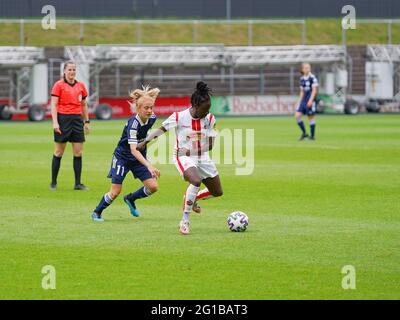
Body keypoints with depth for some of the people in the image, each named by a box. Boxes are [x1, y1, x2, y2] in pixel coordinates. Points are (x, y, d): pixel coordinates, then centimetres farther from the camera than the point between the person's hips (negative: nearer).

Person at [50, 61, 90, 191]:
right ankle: (53, 182, 10)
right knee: (59, 152, 1)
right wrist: (55, 122, -16)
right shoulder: (59, 85, -3)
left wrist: (87, 121, 15)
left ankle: (78, 183, 5)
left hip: (77, 119, 4)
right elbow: (53, 104, -7)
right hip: (63, 119, -4)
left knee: (78, 152, 1)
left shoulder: (81, 86, 11)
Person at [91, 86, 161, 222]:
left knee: (153, 187, -5)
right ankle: (96, 212, 17)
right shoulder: (133, 123, -32)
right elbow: (133, 150, -40)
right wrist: (149, 166, -50)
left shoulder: (151, 118, -11)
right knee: (115, 192, -7)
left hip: (139, 157, 6)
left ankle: (130, 199, 22)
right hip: (122, 157, -6)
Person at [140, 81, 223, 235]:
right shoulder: (179, 117, -16)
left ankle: (192, 199, 40)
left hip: (202, 157, 5)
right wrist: (145, 142, -10)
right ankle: (185, 221, -24)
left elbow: (210, 145, -8)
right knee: (196, 181, -34)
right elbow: (162, 129, -3)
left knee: (217, 192, 9)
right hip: (183, 157, -5)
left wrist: (191, 150, -20)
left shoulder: (210, 119, -7)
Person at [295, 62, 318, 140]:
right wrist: (300, 101, 15)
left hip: (311, 99, -7)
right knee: (297, 115, -5)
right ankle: (304, 133, 7)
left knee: (311, 117, -1)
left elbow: (314, 90, -12)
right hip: (304, 99, 7)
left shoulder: (312, 78, -9)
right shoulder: (302, 79, 12)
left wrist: (310, 100, -20)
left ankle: (312, 136, 8)